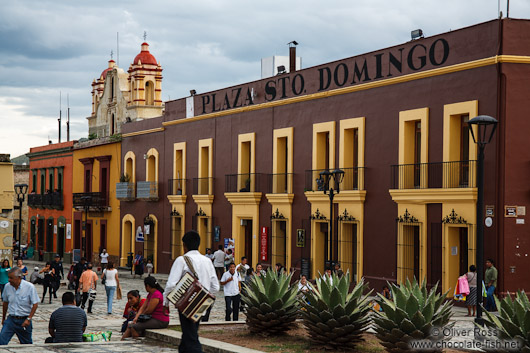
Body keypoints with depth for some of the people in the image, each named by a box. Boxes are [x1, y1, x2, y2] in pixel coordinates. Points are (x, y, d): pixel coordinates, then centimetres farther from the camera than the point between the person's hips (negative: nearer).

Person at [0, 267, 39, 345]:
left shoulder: (30, 287, -13)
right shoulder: (7, 286, -2)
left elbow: (35, 304, -8)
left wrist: (28, 319, -14)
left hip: (24, 321, -3)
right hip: (11, 319, 3)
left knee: (27, 344, 9)